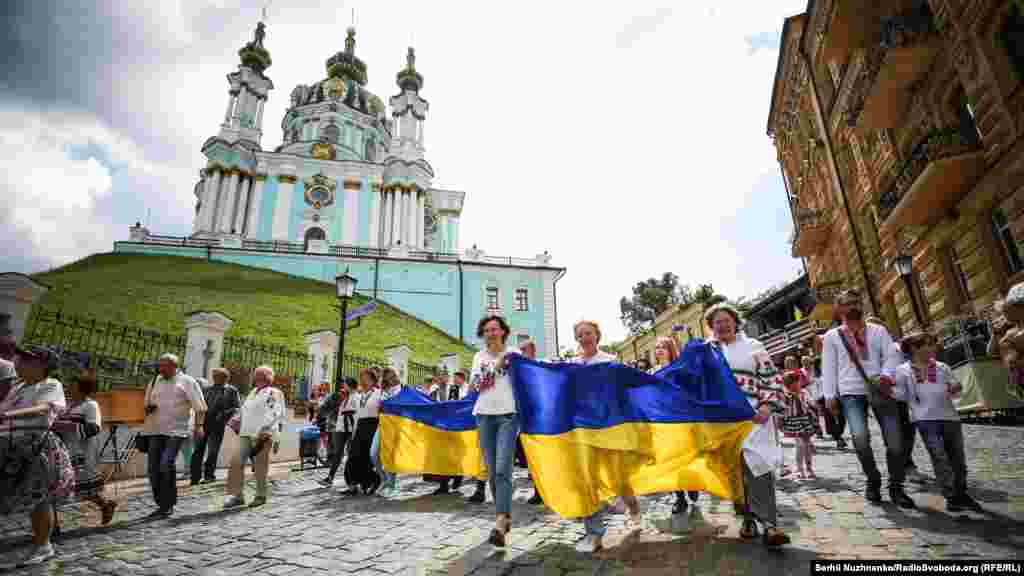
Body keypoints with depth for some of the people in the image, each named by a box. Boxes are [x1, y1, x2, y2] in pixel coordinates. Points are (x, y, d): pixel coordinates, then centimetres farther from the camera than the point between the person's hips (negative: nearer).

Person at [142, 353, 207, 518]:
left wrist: (198, 425, -17)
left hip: (177, 431, -6)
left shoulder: (187, 382, -1)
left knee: (166, 465, -16)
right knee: (153, 468, 5)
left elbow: (200, 407, -5)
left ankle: (168, 505, -2)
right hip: (155, 430, 6)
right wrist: (148, 408, 2)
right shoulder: (155, 382, 14)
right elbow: (147, 404, 25)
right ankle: (161, 504, 21)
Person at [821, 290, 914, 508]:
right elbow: (828, 367, 9)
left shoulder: (878, 331, 15)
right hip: (851, 393, -1)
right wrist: (830, 395, 2)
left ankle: (896, 488, 16)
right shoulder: (832, 336, 11)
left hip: (880, 390, 2)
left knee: (895, 440, -4)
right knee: (860, 437, -18)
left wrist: (886, 376, -14)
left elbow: (892, 356, 6)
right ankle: (873, 481, 5)